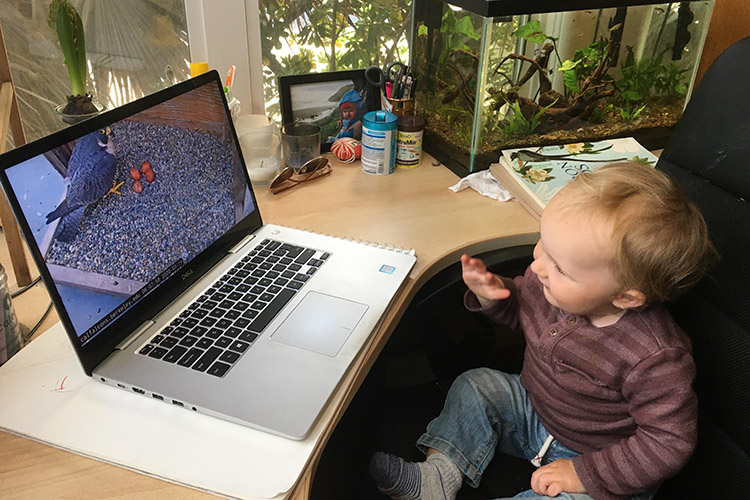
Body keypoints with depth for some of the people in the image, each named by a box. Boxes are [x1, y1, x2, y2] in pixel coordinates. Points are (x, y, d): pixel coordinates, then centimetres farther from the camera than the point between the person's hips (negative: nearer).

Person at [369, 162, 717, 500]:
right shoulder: (547, 282, -19)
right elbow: (519, 308, 5)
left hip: (596, 460, -6)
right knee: (475, 385, -3)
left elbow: (670, 443, -25)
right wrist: (492, 295, -18)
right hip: (533, 409, 6)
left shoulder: (658, 359, -36)